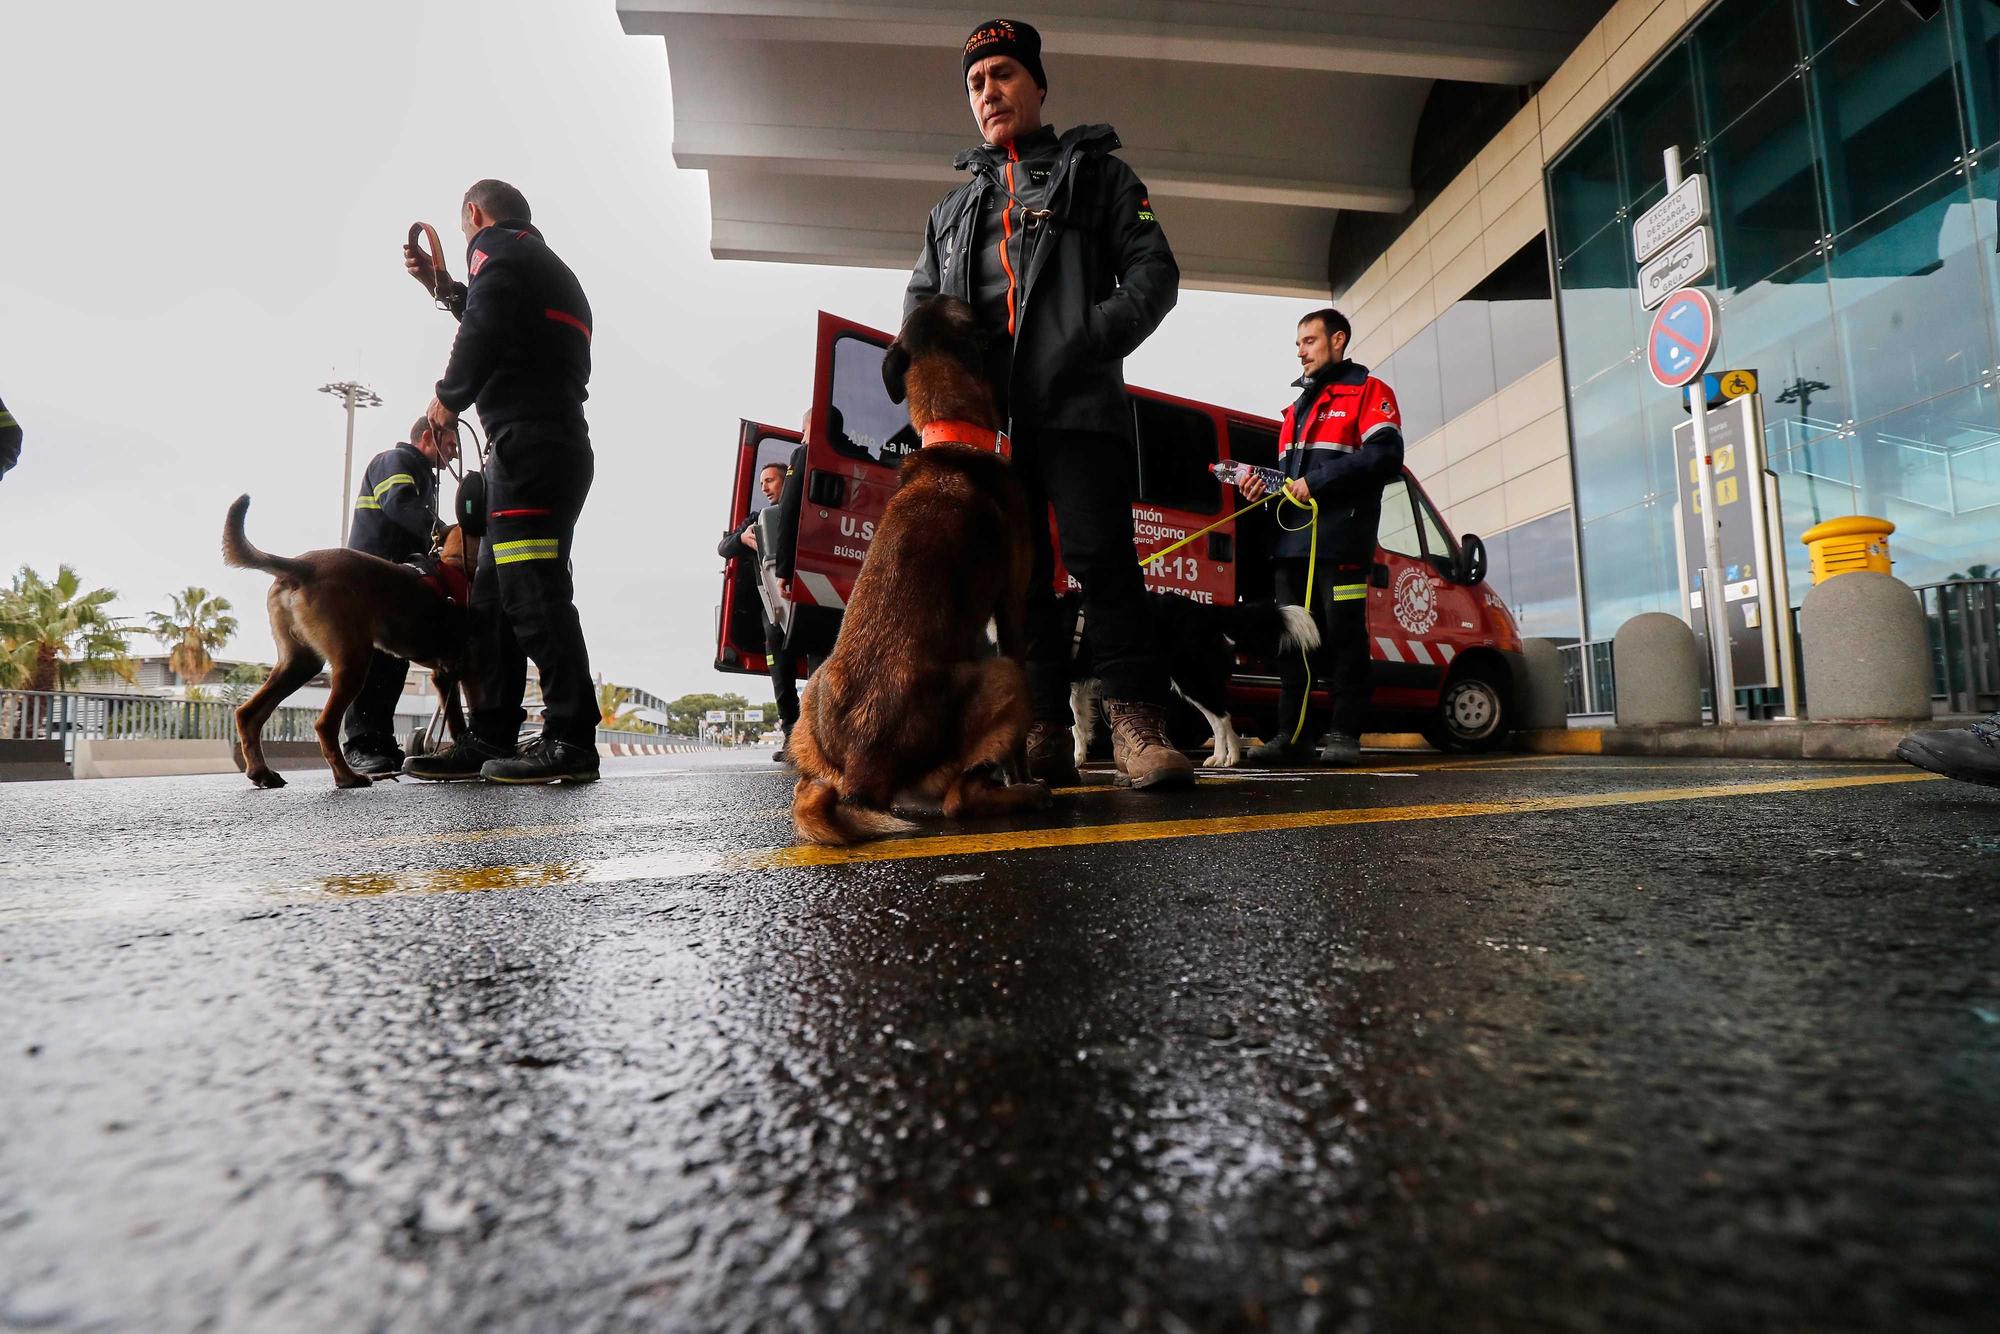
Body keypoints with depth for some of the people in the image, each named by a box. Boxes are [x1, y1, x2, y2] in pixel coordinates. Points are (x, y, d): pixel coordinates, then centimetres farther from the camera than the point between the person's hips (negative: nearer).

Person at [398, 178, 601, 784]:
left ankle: (571, 739, -17)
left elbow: (485, 331, -13)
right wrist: (441, 286, 42)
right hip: (556, 444, 10)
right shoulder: (547, 266, 31)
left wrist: (448, 397, 0)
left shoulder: (496, 246, 3)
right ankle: (490, 739, 10)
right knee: (493, 597, 8)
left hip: (529, 439, -10)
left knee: (532, 590, -15)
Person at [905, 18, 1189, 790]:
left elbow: (1153, 271, 7)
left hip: (1079, 406, -4)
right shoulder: (954, 208, 31)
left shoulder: (1096, 172, 20)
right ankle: (1045, 736, 2)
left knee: (1101, 558, -14)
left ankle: (1136, 726, -12)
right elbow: (920, 301, 26)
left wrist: (1094, 338, -12)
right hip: (986, 414, 4)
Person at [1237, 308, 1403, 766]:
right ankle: (1291, 734, 7)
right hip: (1291, 540, 7)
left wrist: (1316, 481, -14)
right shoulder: (1298, 407, 29)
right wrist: (1263, 485, 8)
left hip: (1340, 540, -7)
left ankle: (1344, 733, 1)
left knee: (1343, 636, -5)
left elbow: (1386, 455, -10)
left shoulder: (1368, 391, 5)